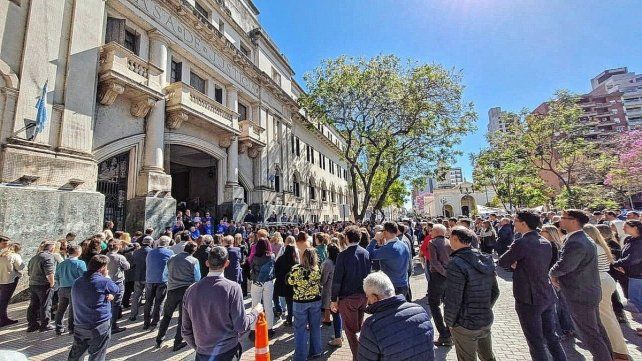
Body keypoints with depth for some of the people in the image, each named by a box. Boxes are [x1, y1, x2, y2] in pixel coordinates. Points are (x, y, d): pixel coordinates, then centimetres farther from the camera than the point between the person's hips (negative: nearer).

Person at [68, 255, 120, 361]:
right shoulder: (104, 281, -19)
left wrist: (108, 295, -3)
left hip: (79, 325, 7)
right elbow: (116, 290, -1)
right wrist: (107, 277, 6)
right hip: (99, 326, -7)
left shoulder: (77, 282, 6)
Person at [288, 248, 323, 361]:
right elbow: (320, 283, 3)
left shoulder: (296, 269, -19)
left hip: (300, 302, -3)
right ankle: (315, 351, 32)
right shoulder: (317, 269, -12)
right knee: (315, 327, 19)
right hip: (316, 300, 3)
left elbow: (290, 282, -3)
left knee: (300, 329, 11)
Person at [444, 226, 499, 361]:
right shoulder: (486, 260, -1)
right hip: (487, 321, 7)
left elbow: (453, 301, -22)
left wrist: (449, 322, -7)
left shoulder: (456, 264, -24)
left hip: (465, 325, -7)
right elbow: (495, 291, 8)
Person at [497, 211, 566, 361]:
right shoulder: (546, 243, 3)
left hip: (529, 300, -7)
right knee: (552, 337, 21)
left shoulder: (521, 243, -21)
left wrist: (514, 263, 7)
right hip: (548, 297, 7)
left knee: (536, 342, 7)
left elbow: (502, 262, -13)